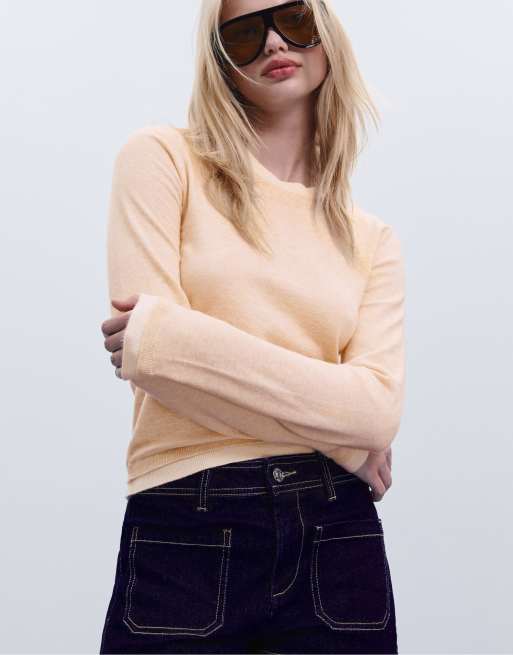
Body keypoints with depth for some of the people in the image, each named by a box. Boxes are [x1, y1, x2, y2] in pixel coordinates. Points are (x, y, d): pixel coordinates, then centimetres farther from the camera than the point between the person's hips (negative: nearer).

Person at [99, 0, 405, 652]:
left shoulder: (372, 239, 10)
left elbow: (378, 408, -5)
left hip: (336, 537, 3)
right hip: (185, 533, -2)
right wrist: (336, 432, -6)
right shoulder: (162, 158, 2)